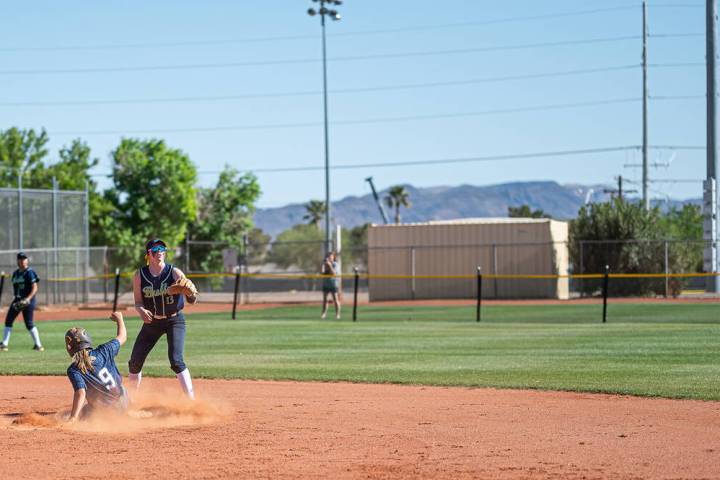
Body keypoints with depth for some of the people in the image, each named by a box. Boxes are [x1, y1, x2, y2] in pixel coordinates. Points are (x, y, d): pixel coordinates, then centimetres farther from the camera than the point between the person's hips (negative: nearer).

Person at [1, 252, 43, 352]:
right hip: (18, 300, 8)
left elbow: (35, 288, -15)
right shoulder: (15, 273, 13)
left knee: (29, 323, -10)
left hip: (28, 300, -8)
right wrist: (15, 297, 9)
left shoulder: (29, 272, -9)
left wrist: (28, 299, -25)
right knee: (8, 320, 6)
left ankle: (38, 345, -2)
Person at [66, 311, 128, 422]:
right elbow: (122, 337, 5)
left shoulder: (74, 370, -21)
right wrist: (119, 318, 25)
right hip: (123, 404, 4)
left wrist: (73, 418, -40)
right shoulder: (103, 352, -10)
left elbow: (80, 393, -34)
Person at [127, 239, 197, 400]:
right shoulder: (140, 275, -6)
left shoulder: (174, 273, -15)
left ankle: (192, 401, -17)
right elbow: (138, 302, 0)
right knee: (135, 362, 5)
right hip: (152, 321, 4)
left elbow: (192, 300, -20)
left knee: (176, 360, -20)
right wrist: (141, 310, -23)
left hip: (175, 320, -4)